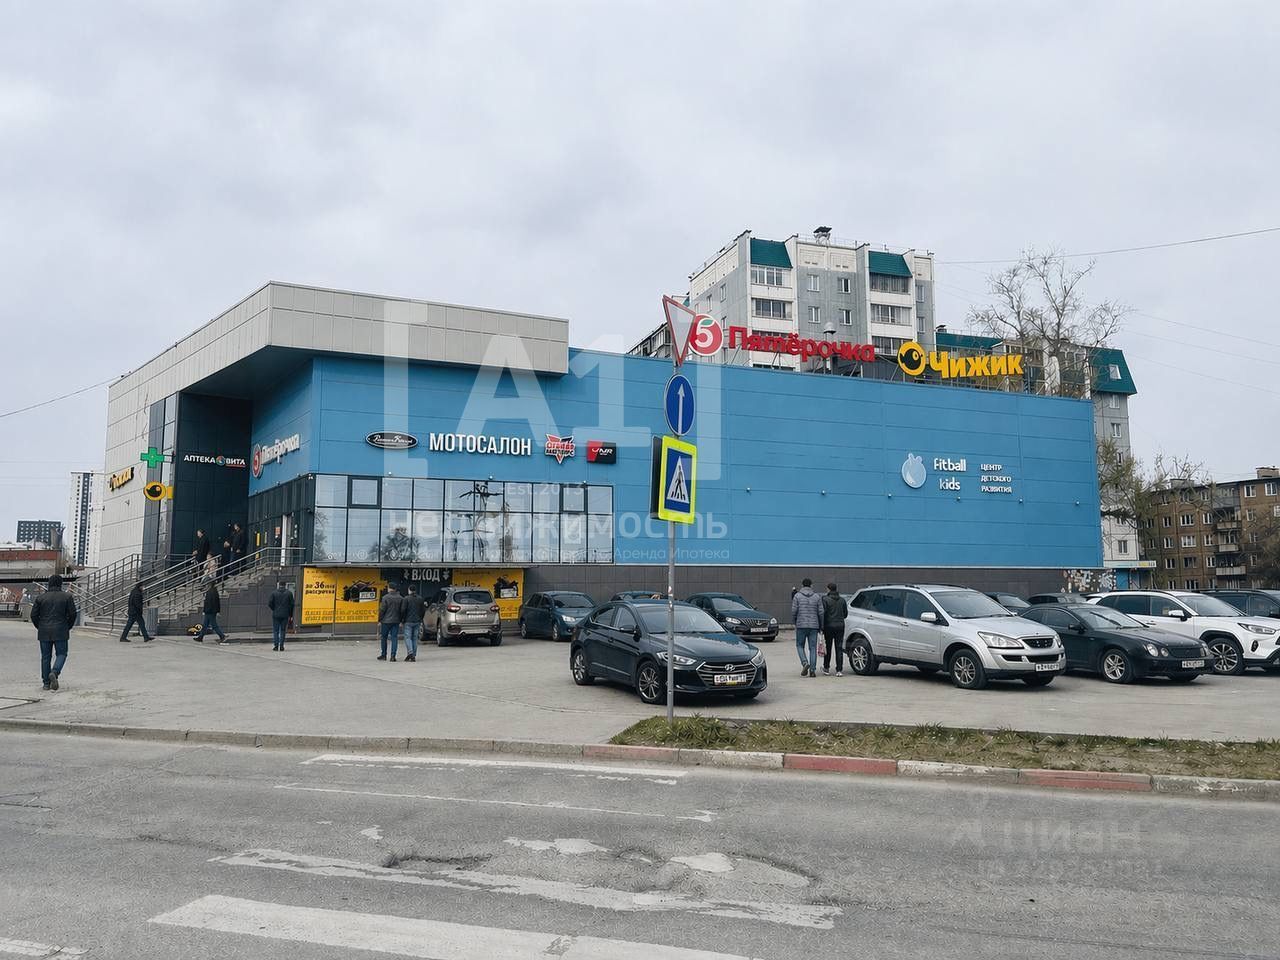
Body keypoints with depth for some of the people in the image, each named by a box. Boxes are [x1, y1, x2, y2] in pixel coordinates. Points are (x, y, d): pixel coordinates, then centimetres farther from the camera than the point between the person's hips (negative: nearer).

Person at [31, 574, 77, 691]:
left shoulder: (41, 597, 2)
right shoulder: (66, 596, -2)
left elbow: (34, 615, 0)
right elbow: (73, 614, -5)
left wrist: (40, 627, 13)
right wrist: (68, 627, 9)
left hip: (44, 632, 2)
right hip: (60, 632, -2)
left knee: (46, 657, 9)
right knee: (61, 654, 8)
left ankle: (46, 683, 10)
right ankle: (54, 673, -19)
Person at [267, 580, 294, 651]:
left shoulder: (274, 593, -1)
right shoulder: (289, 593, 2)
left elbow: (269, 603, -4)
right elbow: (292, 604, 1)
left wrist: (274, 610, 13)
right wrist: (290, 614, 9)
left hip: (276, 614, -1)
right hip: (285, 615, 1)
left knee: (275, 630, 6)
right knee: (282, 630, 7)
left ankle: (275, 645, -1)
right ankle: (281, 646, 2)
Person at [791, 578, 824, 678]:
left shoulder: (797, 596, -1)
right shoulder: (817, 597, 4)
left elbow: (794, 611, -5)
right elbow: (821, 613, 3)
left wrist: (794, 621, 12)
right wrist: (821, 626, 12)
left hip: (801, 625, -2)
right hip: (814, 625, 2)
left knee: (800, 645, 11)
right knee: (813, 647, 5)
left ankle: (805, 663, -11)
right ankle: (812, 670, 1)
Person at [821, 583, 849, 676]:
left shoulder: (825, 599, -8)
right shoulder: (842, 600, 7)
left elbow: (823, 613, -13)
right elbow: (846, 613, 11)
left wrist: (822, 627, -10)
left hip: (829, 626, -3)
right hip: (840, 626, 3)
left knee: (828, 648, 9)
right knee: (839, 648, 2)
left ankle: (826, 668, 19)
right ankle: (839, 670, -3)